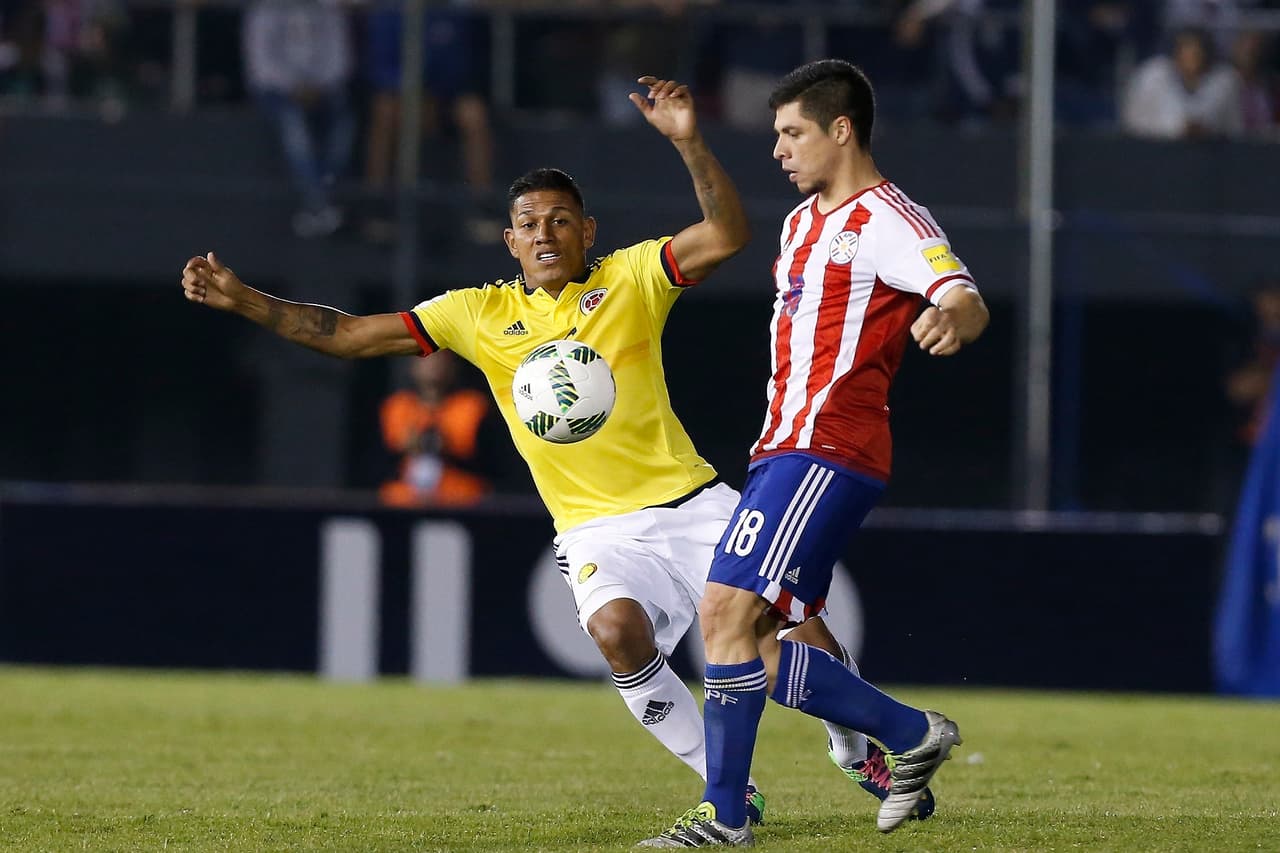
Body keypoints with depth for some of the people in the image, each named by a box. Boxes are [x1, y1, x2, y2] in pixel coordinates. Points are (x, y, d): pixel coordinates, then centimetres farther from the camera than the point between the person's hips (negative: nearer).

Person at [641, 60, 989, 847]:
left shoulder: (886, 220, -9)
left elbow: (963, 296, -27)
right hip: (786, 450, 10)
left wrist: (954, 317, -51)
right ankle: (913, 735, 18)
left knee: (728, 612, -17)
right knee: (753, 650, 6)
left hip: (825, 454, -10)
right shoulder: (804, 221, 22)